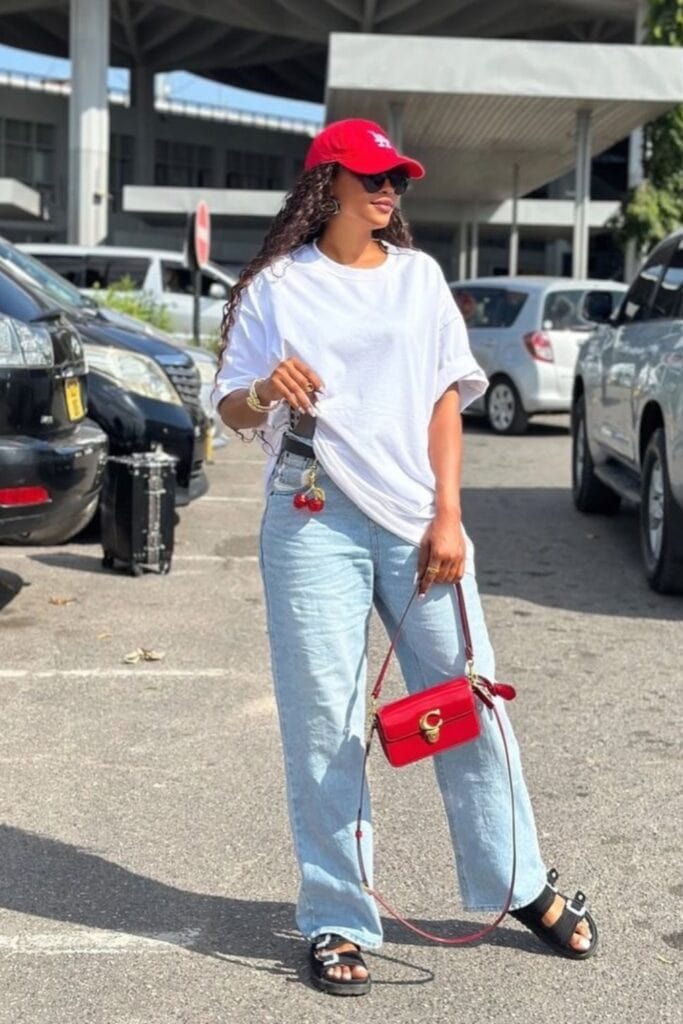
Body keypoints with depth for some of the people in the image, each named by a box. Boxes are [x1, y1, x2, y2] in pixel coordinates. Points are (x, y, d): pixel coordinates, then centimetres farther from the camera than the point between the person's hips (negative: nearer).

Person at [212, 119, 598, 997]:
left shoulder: (418, 275, 9)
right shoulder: (276, 287, 2)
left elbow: (447, 399, 8)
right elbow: (231, 411, 4)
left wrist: (448, 518, -1)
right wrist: (265, 391, -20)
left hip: (416, 520, 2)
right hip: (314, 523, -2)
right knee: (323, 722, 0)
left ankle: (524, 886, 24)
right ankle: (337, 922, 11)